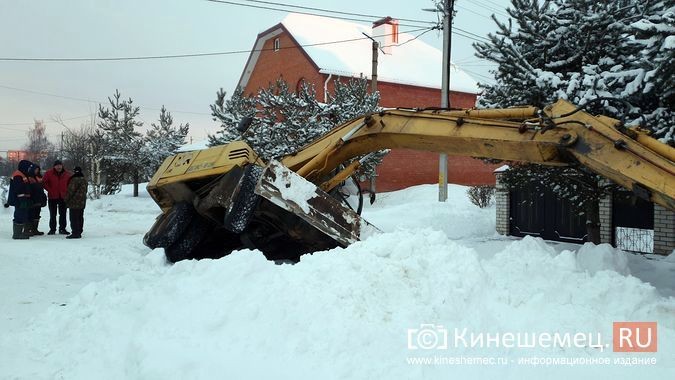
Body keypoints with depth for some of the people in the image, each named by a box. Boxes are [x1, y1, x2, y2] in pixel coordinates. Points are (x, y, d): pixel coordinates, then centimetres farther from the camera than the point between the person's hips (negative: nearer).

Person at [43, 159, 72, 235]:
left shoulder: (67, 174, 3)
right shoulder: (49, 173, -2)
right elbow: (44, 183, 0)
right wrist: (50, 191, -8)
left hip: (63, 197, 1)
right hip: (52, 197, -1)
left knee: (63, 214, 5)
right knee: (52, 214, 5)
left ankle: (62, 228, 13)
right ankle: (52, 229, 12)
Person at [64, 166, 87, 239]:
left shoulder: (75, 180, -17)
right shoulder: (84, 179, 12)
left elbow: (71, 190, -15)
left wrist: (66, 199, -2)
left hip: (74, 203, -9)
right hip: (82, 202, 9)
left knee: (74, 218, -5)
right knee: (80, 217, 13)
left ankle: (75, 233, -6)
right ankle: (79, 232, 19)